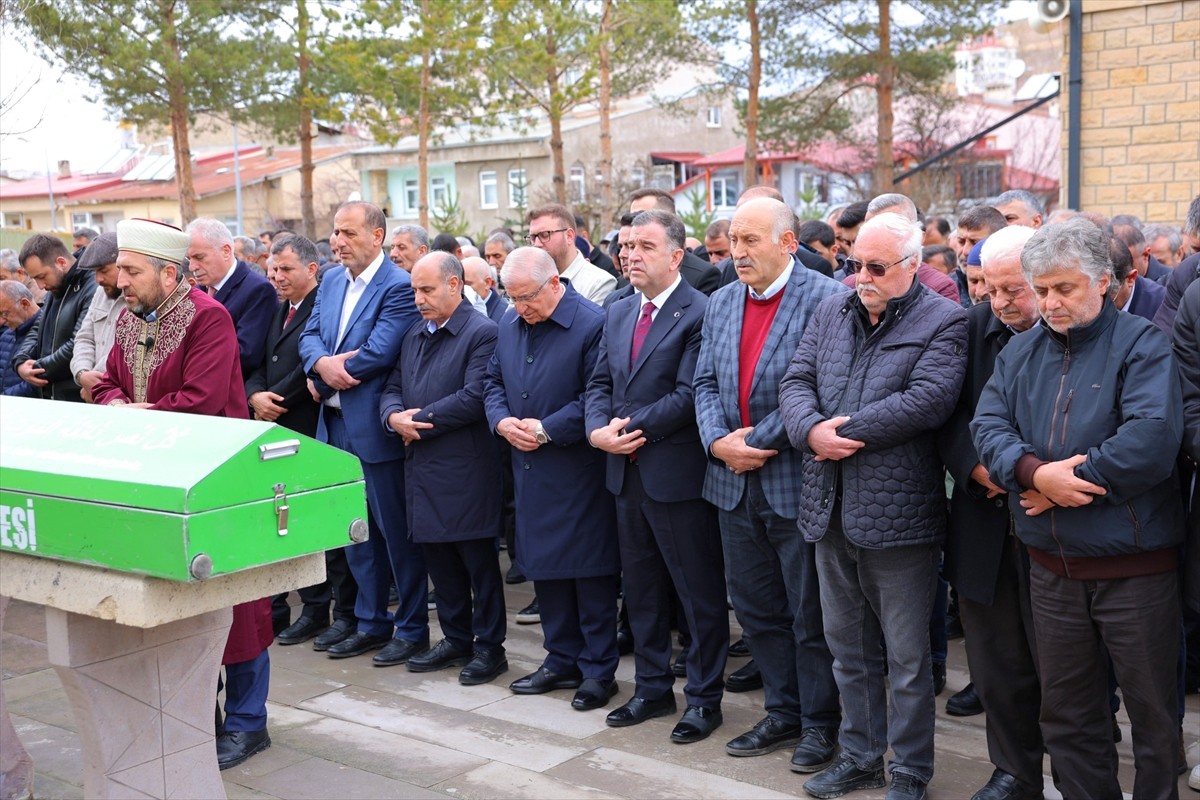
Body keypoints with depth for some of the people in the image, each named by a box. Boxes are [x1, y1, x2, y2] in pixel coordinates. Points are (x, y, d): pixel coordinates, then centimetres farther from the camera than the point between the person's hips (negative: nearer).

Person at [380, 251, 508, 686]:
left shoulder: (482, 333, -10)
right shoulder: (414, 335, 16)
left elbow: (474, 398, -19)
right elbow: (392, 388, 16)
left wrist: (420, 421, -13)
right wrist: (395, 416, -6)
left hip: (465, 470, -8)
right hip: (422, 468, 8)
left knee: (478, 561, 3)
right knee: (438, 558, 15)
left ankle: (489, 647, 15)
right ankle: (456, 639, 29)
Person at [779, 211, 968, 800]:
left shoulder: (943, 322, -6)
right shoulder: (830, 315, 12)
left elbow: (928, 399, -20)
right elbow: (796, 382, 6)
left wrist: (846, 431, -16)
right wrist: (812, 430, -15)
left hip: (898, 515, -6)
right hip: (831, 509, 6)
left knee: (907, 657, 7)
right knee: (848, 646, 18)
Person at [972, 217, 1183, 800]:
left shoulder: (1141, 345, -7)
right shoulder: (1021, 352, 9)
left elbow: (1154, 437, -22)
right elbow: (988, 425, -2)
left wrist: (1061, 483, -18)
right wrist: (1035, 472, -21)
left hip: (1135, 566, -5)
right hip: (1053, 567, 5)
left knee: (1152, 708, 9)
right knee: (1065, 711, 16)